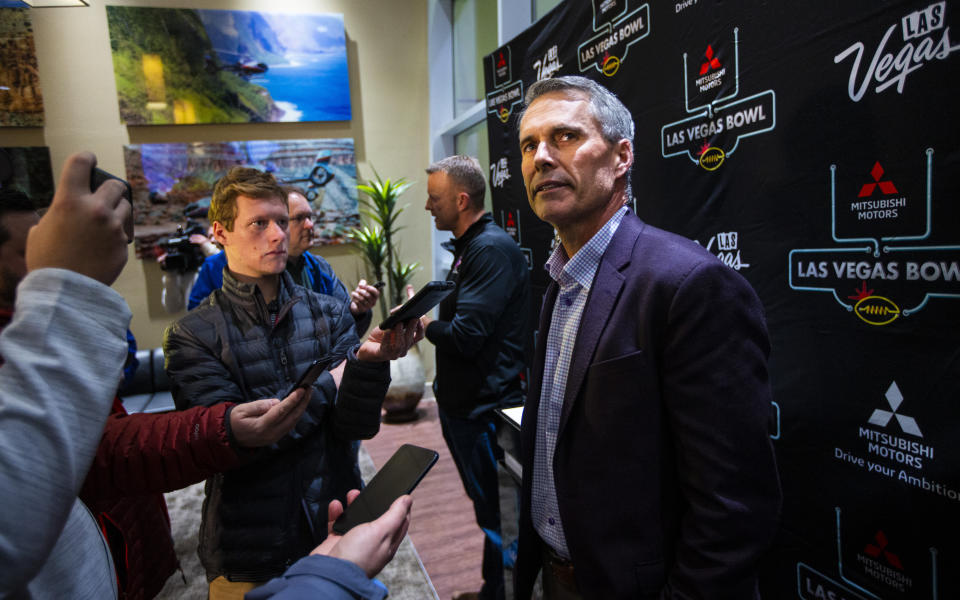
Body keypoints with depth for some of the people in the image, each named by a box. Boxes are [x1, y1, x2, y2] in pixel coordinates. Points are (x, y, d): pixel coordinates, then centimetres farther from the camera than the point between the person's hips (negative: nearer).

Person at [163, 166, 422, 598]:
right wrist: (330, 383, -15)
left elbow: (358, 426, -11)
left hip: (338, 529, 3)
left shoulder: (329, 314, -4)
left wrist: (368, 360, -30)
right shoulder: (192, 336, -11)